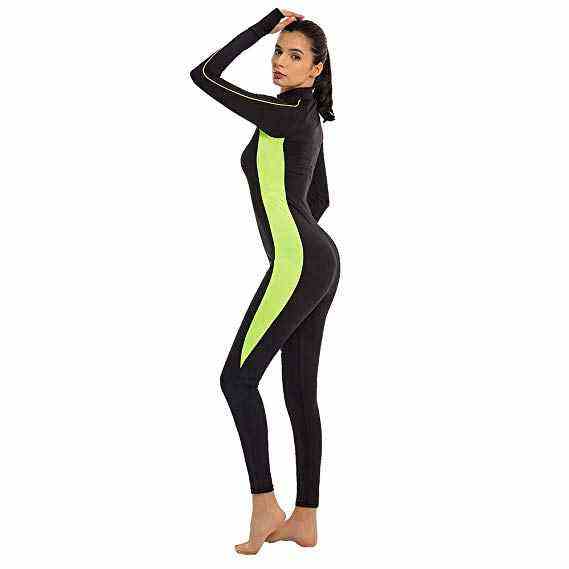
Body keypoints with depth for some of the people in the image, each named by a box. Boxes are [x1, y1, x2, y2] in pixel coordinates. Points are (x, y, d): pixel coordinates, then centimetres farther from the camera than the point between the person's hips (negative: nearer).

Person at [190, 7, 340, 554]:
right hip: (321, 262, 10)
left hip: (297, 265, -10)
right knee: (301, 391, 8)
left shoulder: (283, 114, -12)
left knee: (238, 376, -5)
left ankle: (265, 505, -3)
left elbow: (204, 75, -9)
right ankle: (304, 520, 11)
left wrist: (265, 21, -5)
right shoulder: (309, 118, 16)